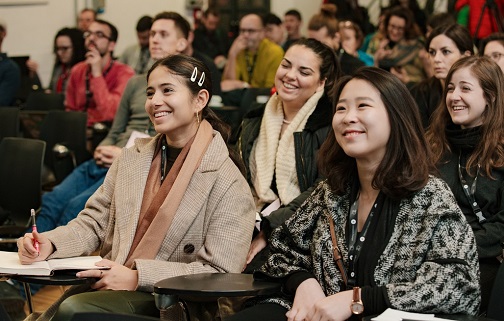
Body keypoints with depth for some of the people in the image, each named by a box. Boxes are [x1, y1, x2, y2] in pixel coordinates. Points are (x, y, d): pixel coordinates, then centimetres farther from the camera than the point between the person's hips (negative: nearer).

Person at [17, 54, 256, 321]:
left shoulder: (228, 181, -8)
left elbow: (220, 272, -13)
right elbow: (95, 221, 14)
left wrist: (138, 277, -19)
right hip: (109, 285, 5)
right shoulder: (132, 158, 14)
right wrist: (50, 243, -8)